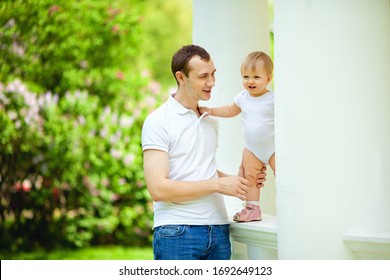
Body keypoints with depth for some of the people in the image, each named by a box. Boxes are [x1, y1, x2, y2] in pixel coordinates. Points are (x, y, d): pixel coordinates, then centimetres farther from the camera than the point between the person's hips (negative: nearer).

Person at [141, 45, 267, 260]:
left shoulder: (211, 121, 17)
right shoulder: (159, 121, -6)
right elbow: (158, 188, -15)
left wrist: (238, 181, 10)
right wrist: (218, 184, -14)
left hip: (218, 231, 6)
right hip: (177, 233, -6)